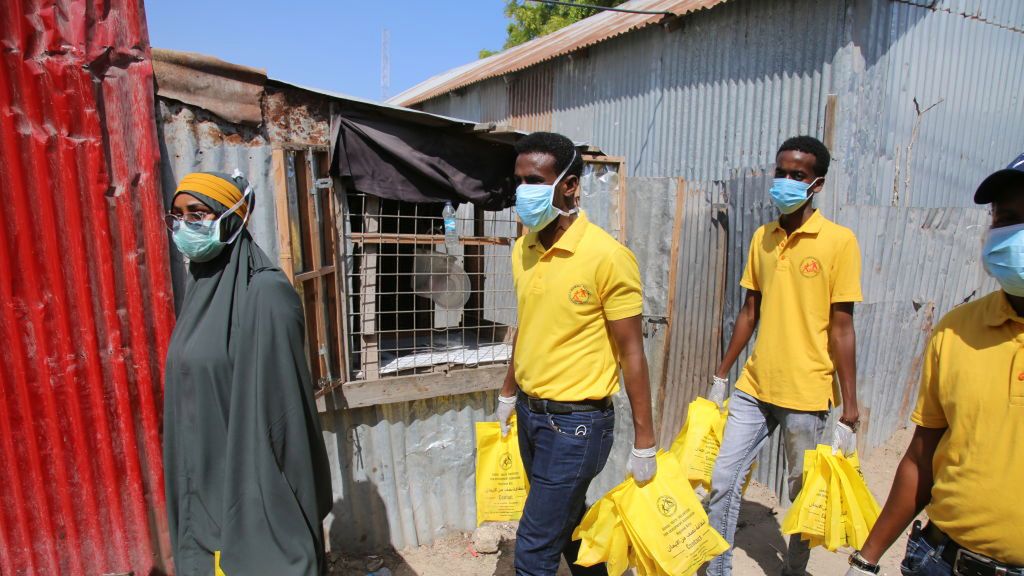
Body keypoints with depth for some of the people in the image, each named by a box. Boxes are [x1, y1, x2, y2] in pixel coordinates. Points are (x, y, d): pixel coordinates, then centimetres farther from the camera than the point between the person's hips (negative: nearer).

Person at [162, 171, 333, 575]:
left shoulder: (264, 292, -20)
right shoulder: (199, 286, 6)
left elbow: (281, 397, -20)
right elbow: (190, 394, 12)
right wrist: (188, 476, 16)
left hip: (251, 478, -8)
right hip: (203, 478, 8)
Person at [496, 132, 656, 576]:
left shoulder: (607, 256, -19)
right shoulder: (523, 248, 2)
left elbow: (631, 351, -14)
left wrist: (644, 442, -10)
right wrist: (509, 392, 21)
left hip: (577, 422, -7)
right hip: (530, 412, 7)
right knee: (568, 522, 24)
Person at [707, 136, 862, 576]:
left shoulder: (839, 241, -9)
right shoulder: (762, 237, 6)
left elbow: (841, 329, -9)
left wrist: (849, 412, -8)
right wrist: (721, 375, 13)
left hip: (806, 395, -4)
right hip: (753, 388, 5)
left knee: (803, 495, 13)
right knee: (722, 480, 7)